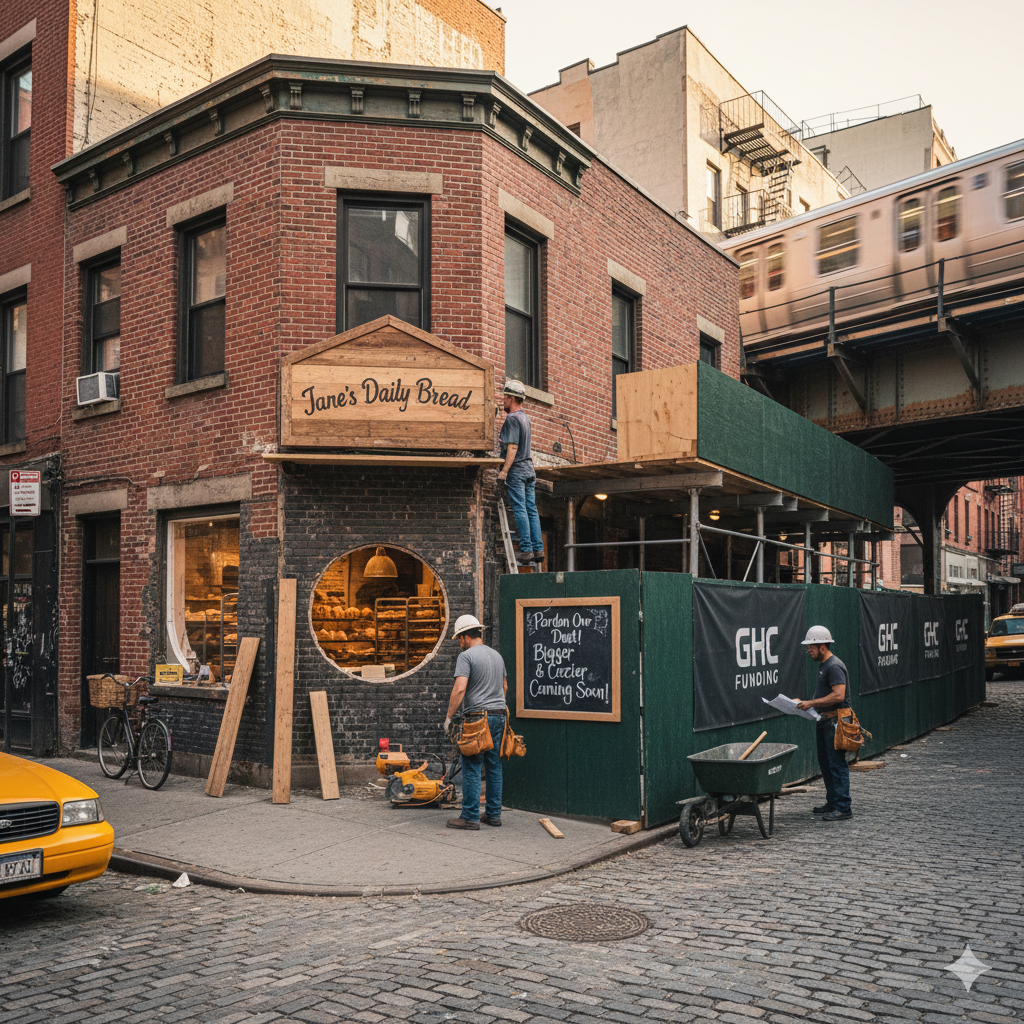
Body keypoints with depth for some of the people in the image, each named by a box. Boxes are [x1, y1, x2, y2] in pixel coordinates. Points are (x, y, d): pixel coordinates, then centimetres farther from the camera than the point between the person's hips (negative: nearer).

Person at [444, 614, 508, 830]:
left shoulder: (466, 656, -9)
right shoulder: (497, 655, 15)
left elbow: (459, 689, -19)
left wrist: (449, 717, -12)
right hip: (499, 716, 8)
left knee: (471, 770, -2)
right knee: (494, 767, 12)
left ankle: (471, 818, 1)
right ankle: (494, 815, 17)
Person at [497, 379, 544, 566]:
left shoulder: (512, 419, -13)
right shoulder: (524, 416, 15)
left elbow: (512, 447, -21)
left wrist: (504, 470, -21)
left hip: (516, 468, -9)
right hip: (529, 467, 9)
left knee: (520, 510, -8)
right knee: (531, 509, 7)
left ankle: (526, 550, -10)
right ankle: (538, 549, 6)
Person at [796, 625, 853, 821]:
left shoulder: (834, 667, -16)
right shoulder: (824, 665, 17)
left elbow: (838, 695, -26)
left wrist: (812, 703, -22)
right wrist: (808, 704, 11)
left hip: (836, 722, -11)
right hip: (825, 721, 11)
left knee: (837, 764, -8)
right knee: (825, 763, 15)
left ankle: (844, 807, -3)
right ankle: (832, 802, 25)